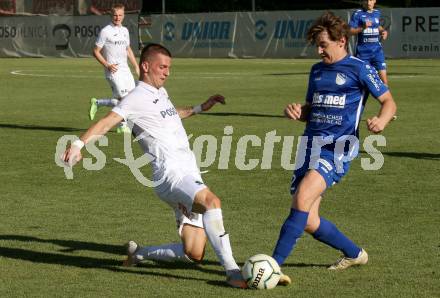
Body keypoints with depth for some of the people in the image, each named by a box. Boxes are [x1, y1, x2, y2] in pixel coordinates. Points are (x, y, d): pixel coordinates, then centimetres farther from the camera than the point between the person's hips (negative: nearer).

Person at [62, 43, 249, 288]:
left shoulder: (161, 92, 21)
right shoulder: (137, 98, -6)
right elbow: (106, 123, -20)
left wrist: (200, 108, 46)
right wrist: (79, 144, -35)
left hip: (190, 174, 9)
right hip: (172, 174, -9)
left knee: (194, 254, 2)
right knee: (211, 201, -37)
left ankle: (139, 253, 25)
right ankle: (232, 271, -39)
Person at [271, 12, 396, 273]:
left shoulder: (359, 68, 0)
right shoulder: (317, 70, 19)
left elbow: (389, 102, 1)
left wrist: (381, 121, -20)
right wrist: (296, 111, 2)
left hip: (338, 146, -7)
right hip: (311, 144, 7)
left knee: (303, 197, -28)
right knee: (308, 222, 4)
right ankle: (355, 254, 28)